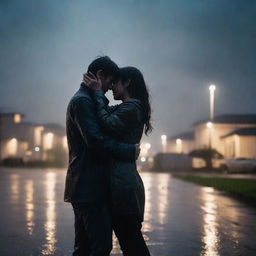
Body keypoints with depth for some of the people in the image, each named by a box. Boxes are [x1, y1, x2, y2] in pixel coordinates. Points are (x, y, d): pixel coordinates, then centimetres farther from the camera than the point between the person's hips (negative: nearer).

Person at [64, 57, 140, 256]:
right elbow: (96, 140, -21)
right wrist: (130, 151, -14)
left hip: (84, 188, 11)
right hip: (89, 187, -11)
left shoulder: (81, 100, 21)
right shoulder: (82, 101, -12)